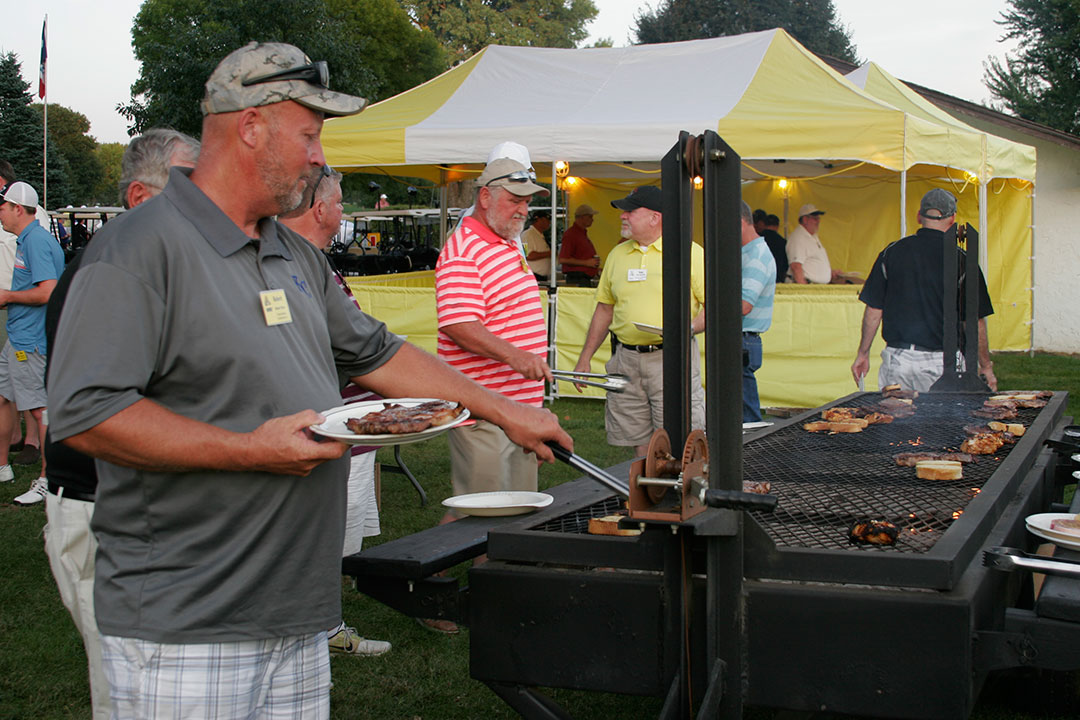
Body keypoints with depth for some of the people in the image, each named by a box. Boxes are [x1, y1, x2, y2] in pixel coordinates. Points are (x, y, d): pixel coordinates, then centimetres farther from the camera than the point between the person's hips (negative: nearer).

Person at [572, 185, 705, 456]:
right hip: (626, 360, 5)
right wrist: (585, 358, 17)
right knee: (640, 447, 6)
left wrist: (690, 327, -20)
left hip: (671, 357, -5)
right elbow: (605, 309, 20)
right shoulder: (617, 254, 14)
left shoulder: (690, 252, -2)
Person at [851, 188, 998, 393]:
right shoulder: (961, 260, -4)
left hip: (897, 359, 2)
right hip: (942, 361, -2)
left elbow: (874, 311, 5)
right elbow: (975, 321, -2)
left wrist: (863, 354, 15)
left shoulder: (891, 253, 2)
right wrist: (986, 367, 8)